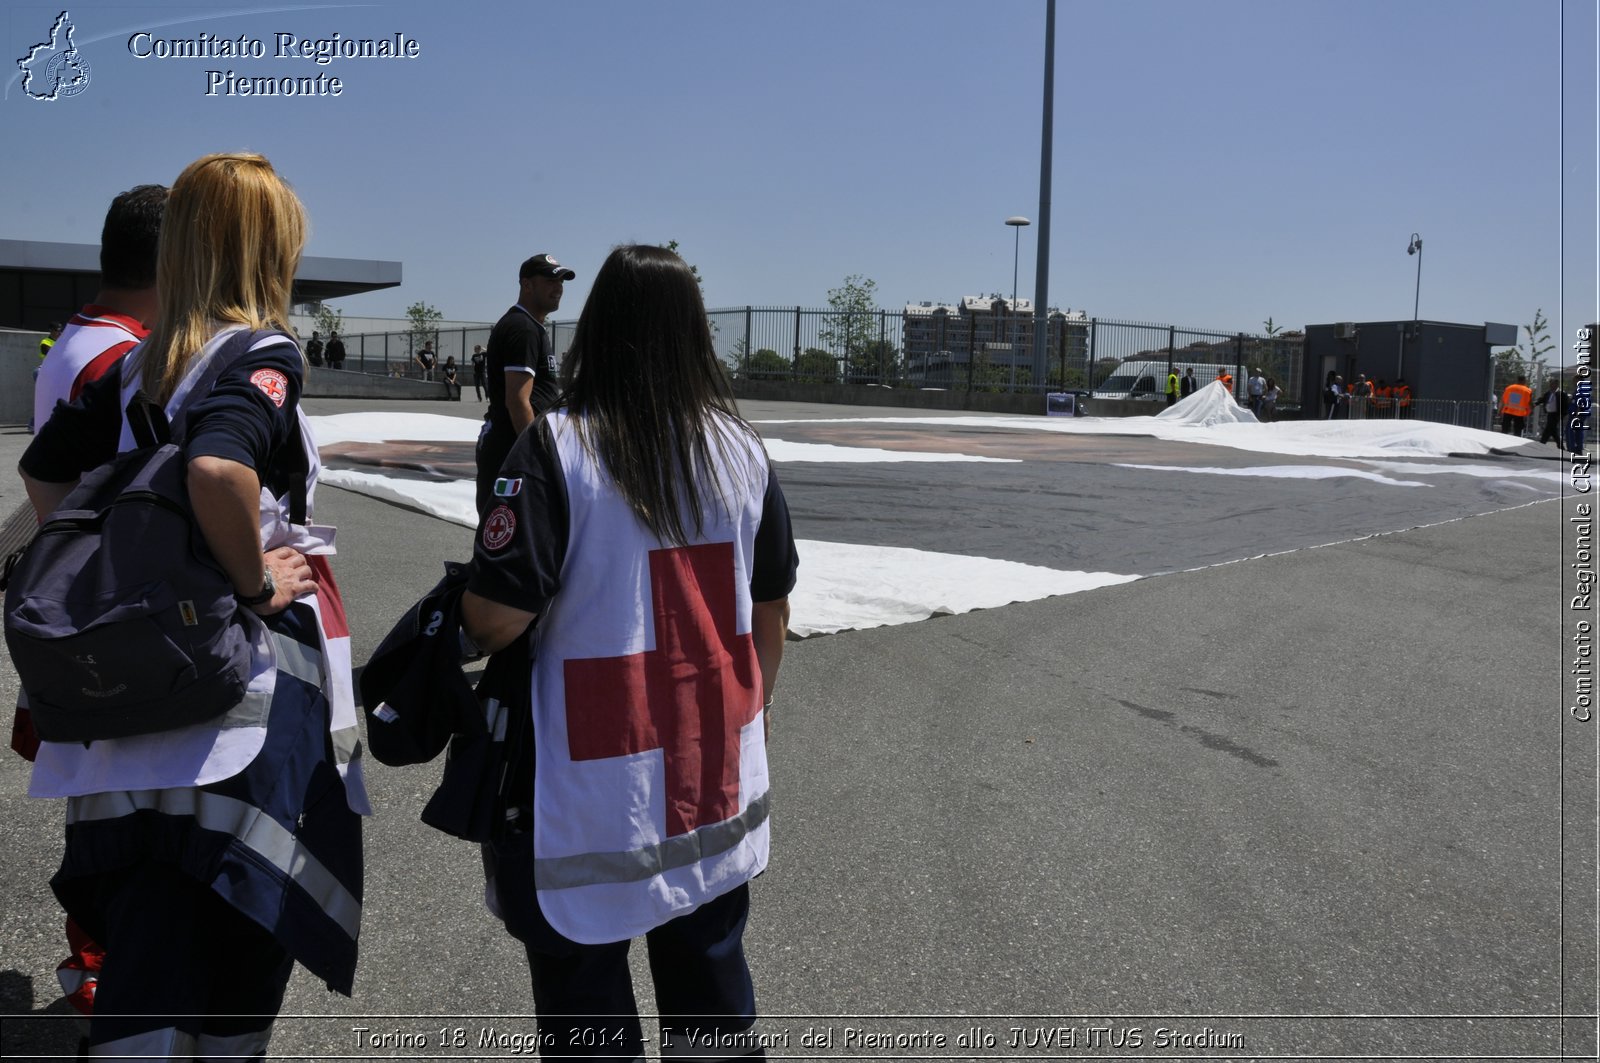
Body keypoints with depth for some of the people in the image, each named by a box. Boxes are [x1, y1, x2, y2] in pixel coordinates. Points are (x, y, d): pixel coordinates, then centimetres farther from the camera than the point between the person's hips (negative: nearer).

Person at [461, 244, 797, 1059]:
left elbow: (495, 615, -19)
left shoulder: (557, 448, -14)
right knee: (711, 975, 20)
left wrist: (471, 631, 5)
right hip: (720, 779, 5)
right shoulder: (741, 449, 1)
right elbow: (771, 608, 9)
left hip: (598, 791, -5)